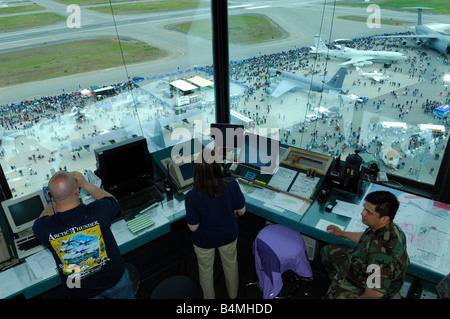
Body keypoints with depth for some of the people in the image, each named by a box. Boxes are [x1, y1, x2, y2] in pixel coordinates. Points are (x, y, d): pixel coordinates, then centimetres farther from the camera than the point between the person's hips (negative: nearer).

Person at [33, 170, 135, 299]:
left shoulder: (44, 229, -26)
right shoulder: (98, 211, -31)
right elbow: (112, 201, -3)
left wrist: (56, 197, 4)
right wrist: (85, 184, -2)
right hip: (114, 279, -1)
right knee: (126, 295, 31)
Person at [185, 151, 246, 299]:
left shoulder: (192, 196, -33)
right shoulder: (231, 184, -28)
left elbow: (193, 227, -21)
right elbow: (241, 210, -12)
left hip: (204, 240, -2)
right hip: (229, 235, 2)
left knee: (206, 270, 28)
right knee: (231, 263, 32)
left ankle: (209, 297, 55)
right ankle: (233, 293, 58)